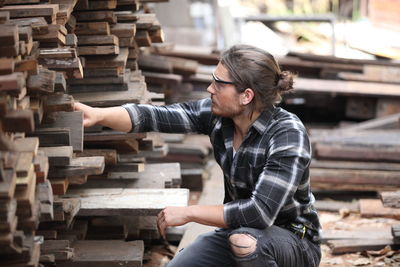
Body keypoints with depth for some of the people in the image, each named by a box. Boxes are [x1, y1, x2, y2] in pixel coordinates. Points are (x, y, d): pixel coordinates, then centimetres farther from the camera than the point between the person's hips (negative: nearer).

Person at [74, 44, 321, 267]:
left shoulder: (288, 133, -26)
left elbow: (260, 212, -33)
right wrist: (99, 115, -30)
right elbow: (155, 116, -15)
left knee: (245, 241, -37)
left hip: (296, 242, -6)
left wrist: (188, 213, -25)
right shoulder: (216, 115, -8)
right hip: (240, 229, 6)